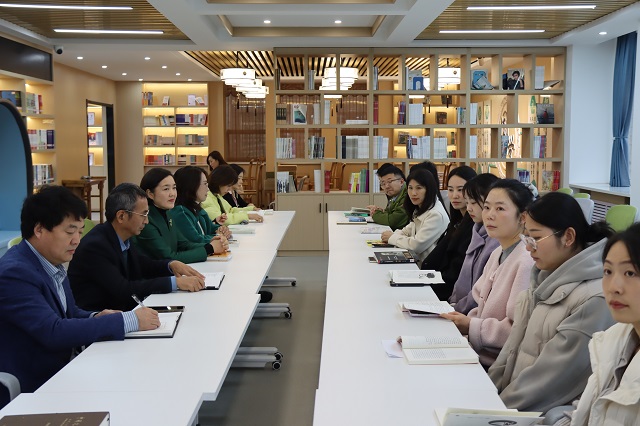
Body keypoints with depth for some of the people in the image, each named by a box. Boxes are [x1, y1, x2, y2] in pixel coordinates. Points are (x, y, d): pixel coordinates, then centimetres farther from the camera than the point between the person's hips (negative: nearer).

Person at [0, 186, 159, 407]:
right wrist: (128, 320, -25)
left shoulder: (53, 262, 3)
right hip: (28, 391, -7)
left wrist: (96, 318, -7)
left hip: (59, 372, 8)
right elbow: (54, 332, -28)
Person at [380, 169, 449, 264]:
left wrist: (393, 237, -6)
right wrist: (395, 234, -2)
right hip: (420, 261, 8)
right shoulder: (420, 210, 11)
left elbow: (416, 245, -20)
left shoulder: (436, 215, -19)